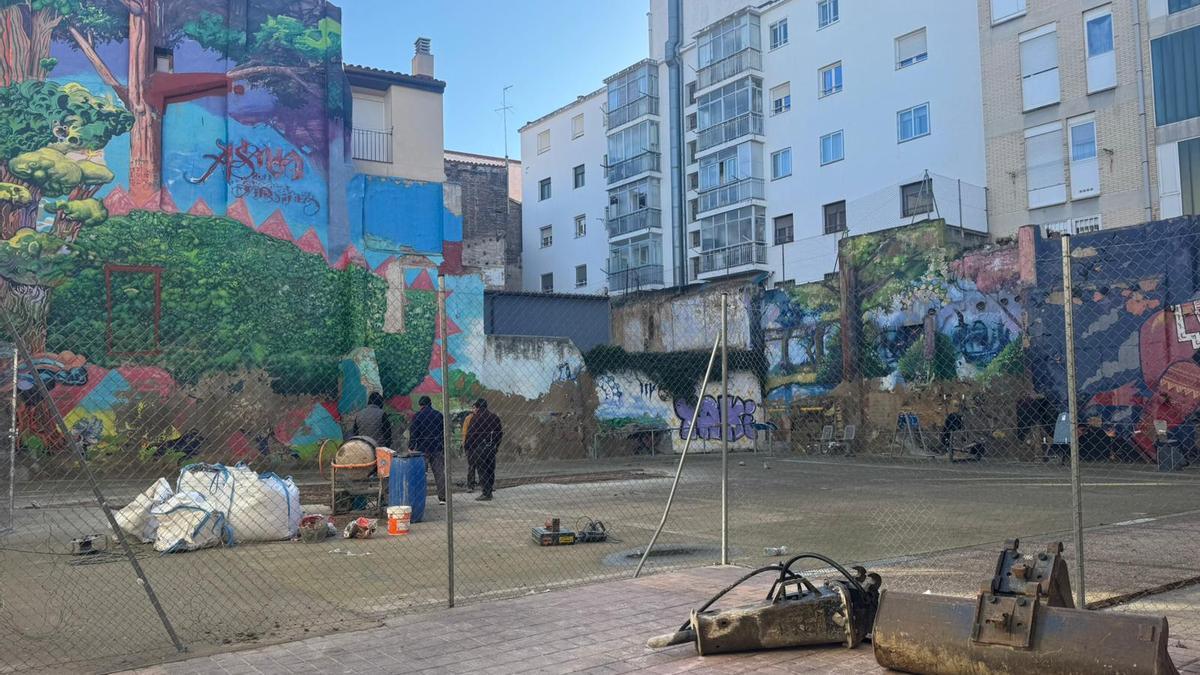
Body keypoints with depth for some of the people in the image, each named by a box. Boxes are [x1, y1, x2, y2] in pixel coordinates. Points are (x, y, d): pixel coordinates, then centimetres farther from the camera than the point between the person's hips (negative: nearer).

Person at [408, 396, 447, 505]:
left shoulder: (417, 416, -3)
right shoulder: (438, 415, 9)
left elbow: (413, 433, -6)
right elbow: (444, 432, 12)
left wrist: (411, 447, -2)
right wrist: (444, 447, 18)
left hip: (422, 448, -3)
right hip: (437, 448, 3)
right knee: (439, 472, 5)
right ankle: (442, 497, 3)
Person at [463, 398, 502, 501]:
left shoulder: (475, 417, -8)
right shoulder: (494, 417, 11)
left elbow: (470, 433, -12)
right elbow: (500, 432, 15)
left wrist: (468, 447, -7)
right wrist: (496, 445, 21)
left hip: (479, 447, -6)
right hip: (492, 447, 6)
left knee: (482, 470, -2)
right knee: (490, 469, 12)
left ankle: (486, 494, -5)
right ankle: (488, 491, 18)